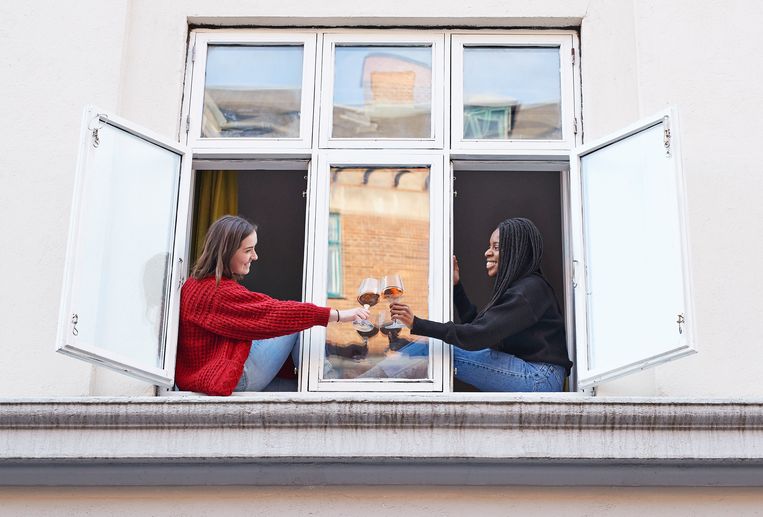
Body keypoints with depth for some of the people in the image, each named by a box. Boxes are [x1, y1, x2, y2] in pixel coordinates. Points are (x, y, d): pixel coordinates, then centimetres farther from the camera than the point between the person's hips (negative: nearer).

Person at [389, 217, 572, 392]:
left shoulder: (529, 291, -13)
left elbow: (480, 335, -21)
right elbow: (476, 323, 17)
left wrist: (417, 324, -24)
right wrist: (456, 286, 10)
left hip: (540, 379, -9)